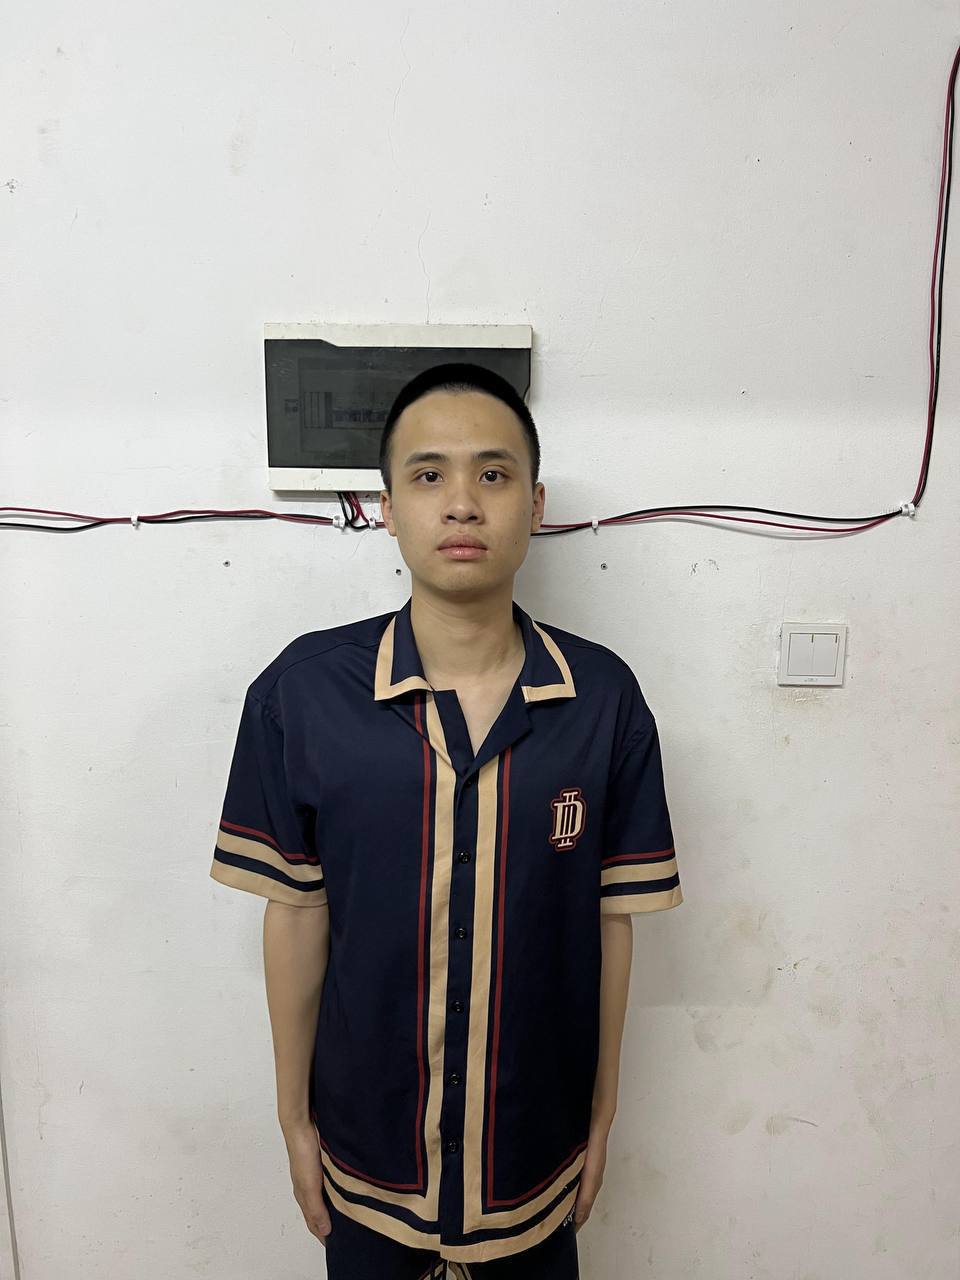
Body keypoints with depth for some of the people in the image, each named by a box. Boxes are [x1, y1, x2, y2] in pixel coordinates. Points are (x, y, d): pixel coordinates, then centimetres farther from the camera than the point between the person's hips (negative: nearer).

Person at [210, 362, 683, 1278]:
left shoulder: (604, 698, -14)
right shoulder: (302, 690, -17)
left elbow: (611, 921, -5)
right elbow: (296, 917, -8)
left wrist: (603, 1116, 3)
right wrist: (295, 1118, 0)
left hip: (537, 1138, 1)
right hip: (369, 1142, 0)